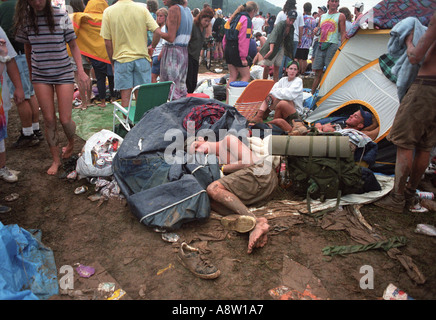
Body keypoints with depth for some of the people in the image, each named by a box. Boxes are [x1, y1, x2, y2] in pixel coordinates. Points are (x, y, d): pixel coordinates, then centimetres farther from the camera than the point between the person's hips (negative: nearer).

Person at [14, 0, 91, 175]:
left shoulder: (61, 16, -6)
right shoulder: (25, 19, 1)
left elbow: (73, 45, -2)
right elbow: (27, 48, 12)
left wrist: (81, 70, -10)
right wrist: (31, 72, 17)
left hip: (64, 73, -2)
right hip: (40, 76, 2)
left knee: (65, 119, -4)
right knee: (49, 119, 2)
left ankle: (71, 143, 30)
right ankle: (56, 159, 16)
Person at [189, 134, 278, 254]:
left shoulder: (228, 139, 5)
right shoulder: (217, 160, 26)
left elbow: (248, 161, -6)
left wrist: (222, 168, 0)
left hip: (260, 173, -8)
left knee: (213, 189, -19)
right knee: (213, 202, -8)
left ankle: (255, 221, -33)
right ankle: (254, 228, -31)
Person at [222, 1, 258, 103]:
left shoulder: (234, 17, 16)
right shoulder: (246, 20, -11)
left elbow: (226, 36, 17)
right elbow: (244, 39, -18)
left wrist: (225, 49, 19)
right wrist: (243, 57, -17)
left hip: (228, 49, 8)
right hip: (236, 50, -8)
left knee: (232, 76, 13)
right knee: (246, 76, 2)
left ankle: (228, 100, 13)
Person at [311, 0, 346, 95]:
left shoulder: (340, 16, 5)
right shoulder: (322, 16, 19)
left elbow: (343, 33, 0)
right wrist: (317, 29, 2)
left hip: (333, 45, -4)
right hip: (321, 45, 5)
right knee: (318, 72, 6)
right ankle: (312, 93, 11)